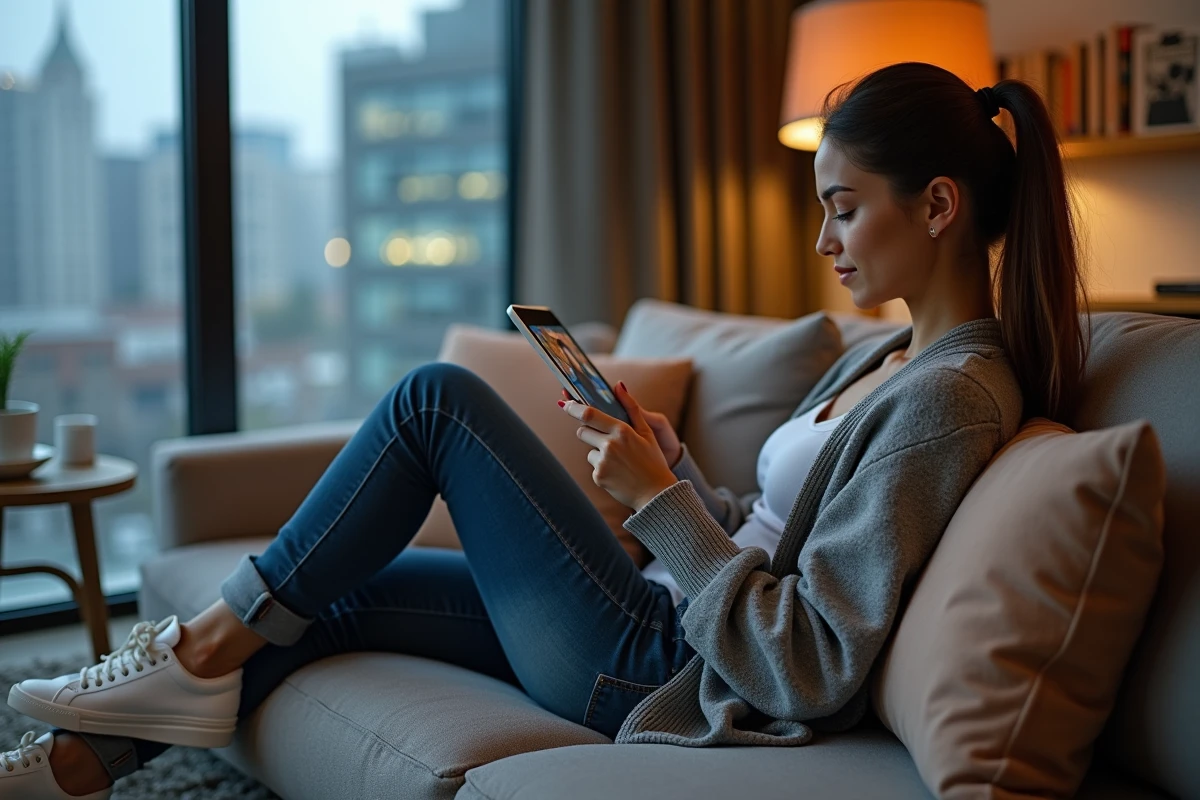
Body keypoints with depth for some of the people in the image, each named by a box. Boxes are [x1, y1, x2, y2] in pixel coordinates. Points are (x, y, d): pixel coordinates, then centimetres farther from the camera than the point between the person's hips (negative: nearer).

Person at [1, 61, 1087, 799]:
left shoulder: (949, 398, -19)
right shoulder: (883, 357, 10)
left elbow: (808, 673, -24)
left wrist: (658, 502, -21)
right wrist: (674, 468, 1)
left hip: (660, 671, -9)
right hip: (670, 623, 9)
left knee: (439, 397, -7)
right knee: (333, 595, 9)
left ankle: (206, 651, 8)